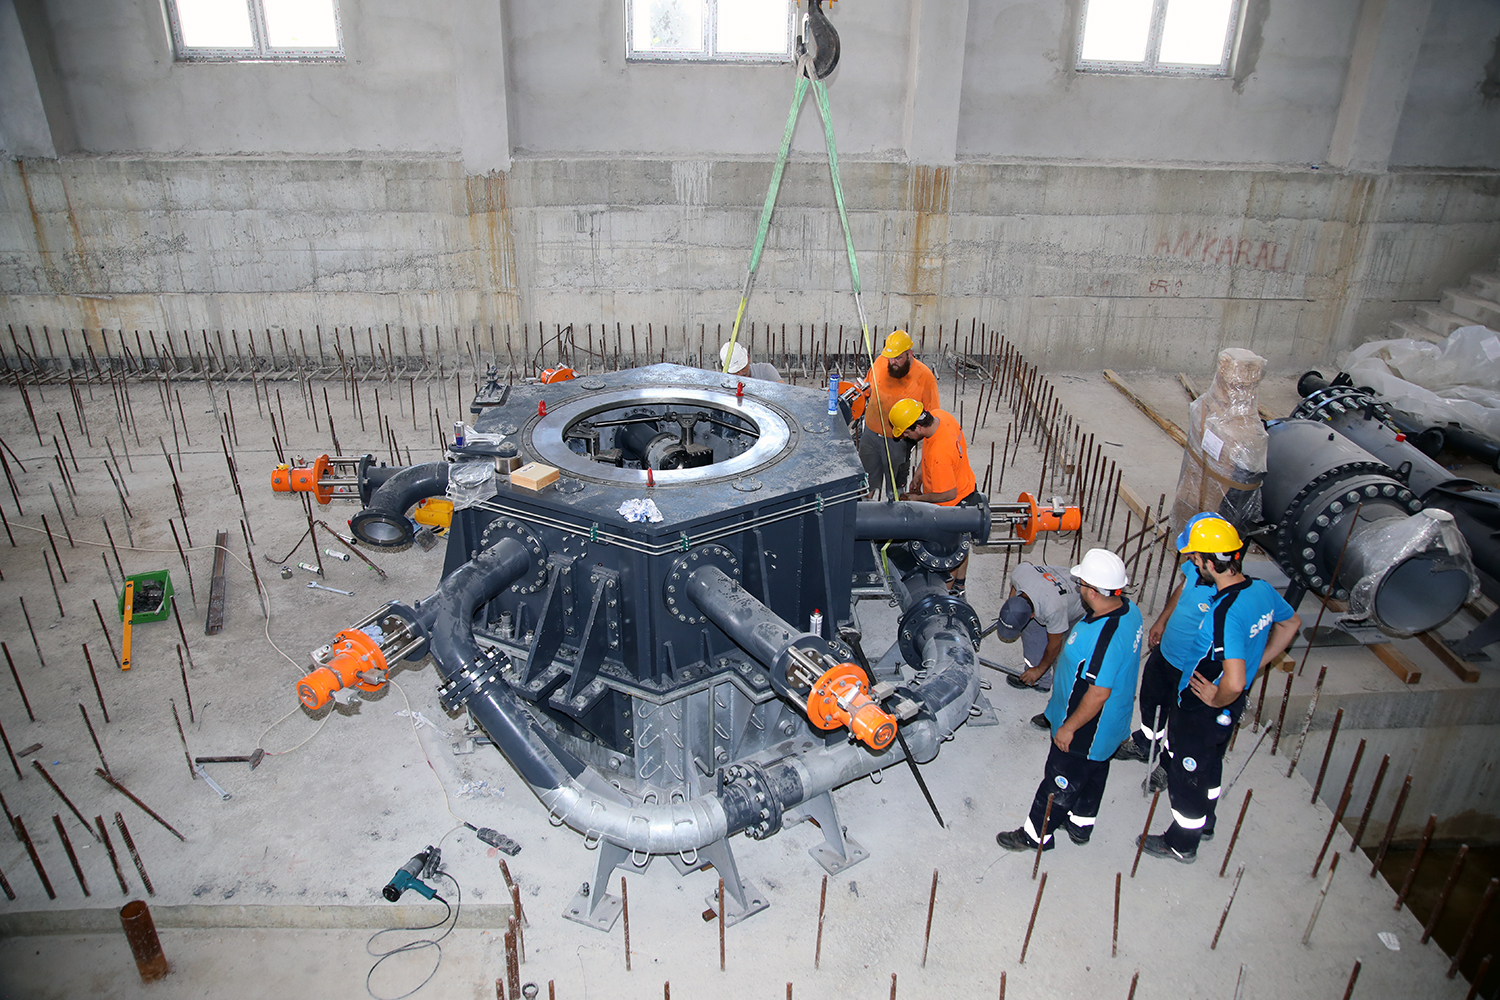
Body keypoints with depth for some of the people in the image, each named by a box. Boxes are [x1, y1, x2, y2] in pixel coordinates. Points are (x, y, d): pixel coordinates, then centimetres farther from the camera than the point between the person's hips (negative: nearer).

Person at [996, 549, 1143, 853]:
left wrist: (1069, 728, -18)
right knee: (1093, 772, 28)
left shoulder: (1103, 637, -39)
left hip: (1087, 730, -9)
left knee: (1060, 783, 12)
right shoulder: (1129, 609, -9)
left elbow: (1099, 694, -32)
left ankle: (1037, 835, 32)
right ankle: (1080, 824, 50)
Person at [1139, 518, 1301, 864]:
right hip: (1231, 708, 8)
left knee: (1186, 775, 14)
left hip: (1202, 709, -8)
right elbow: (1291, 623, 12)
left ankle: (1182, 844, 35)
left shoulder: (1226, 612, -37)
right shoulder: (1262, 589, -10)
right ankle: (1204, 822, 53)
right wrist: (1255, 663, 13)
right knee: (1210, 764, 30)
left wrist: (1216, 700, -20)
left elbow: (1233, 683, -41)